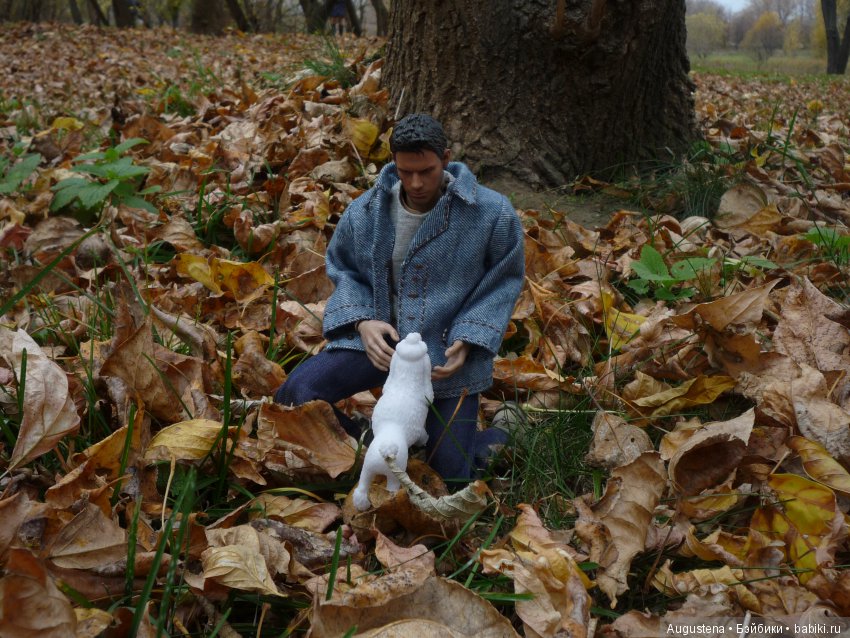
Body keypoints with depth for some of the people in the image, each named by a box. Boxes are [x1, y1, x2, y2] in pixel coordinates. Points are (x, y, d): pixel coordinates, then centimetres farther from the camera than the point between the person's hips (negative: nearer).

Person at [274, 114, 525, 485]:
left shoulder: (493, 213, -12)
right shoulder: (365, 211, -5)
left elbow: (504, 281, -2)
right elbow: (343, 271, 9)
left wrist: (467, 341, -16)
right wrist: (363, 321, -12)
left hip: (447, 353, -2)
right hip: (379, 337, 2)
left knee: (448, 472, -1)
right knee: (297, 395, -19)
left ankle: (491, 441, 35)